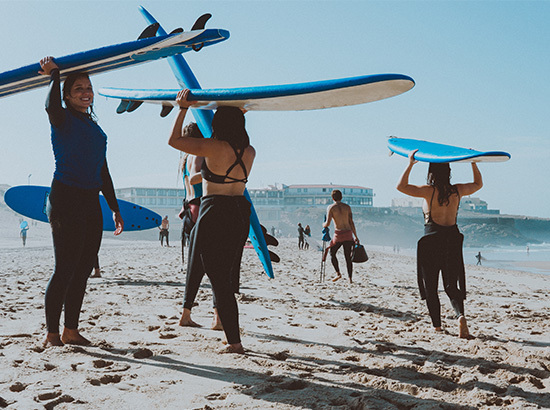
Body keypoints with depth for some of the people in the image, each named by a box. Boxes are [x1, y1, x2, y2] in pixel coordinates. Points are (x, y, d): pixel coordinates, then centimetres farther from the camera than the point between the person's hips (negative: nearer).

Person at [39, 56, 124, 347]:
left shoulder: (95, 128, 19)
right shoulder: (62, 119, 0)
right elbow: (51, 105, -27)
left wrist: (115, 208, 19)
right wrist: (54, 73, -9)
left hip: (91, 202, 7)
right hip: (66, 199, -7)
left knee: (84, 269, 8)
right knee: (65, 269, -7)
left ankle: (71, 330, 17)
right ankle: (52, 333, 4)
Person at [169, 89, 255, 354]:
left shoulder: (213, 147, -12)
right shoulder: (249, 152, 6)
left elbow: (173, 140, -4)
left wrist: (183, 109, 4)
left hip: (214, 211, -7)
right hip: (240, 211, 7)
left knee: (218, 280, 0)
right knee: (227, 278, 16)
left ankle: (234, 341, 1)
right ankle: (233, 338, 22)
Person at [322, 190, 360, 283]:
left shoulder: (331, 207, -2)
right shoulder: (347, 207, 7)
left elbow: (328, 223, -9)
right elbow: (351, 223, 5)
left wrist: (324, 225, 15)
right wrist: (356, 236, 9)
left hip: (338, 234, -3)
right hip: (348, 234, 3)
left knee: (332, 253, 17)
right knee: (348, 257, 8)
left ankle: (338, 273, 2)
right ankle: (350, 278, 2)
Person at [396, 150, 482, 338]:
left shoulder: (429, 191, -10)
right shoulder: (458, 190, 3)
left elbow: (401, 186, -12)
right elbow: (478, 184, 22)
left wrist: (410, 164, -6)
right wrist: (473, 162, 26)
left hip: (431, 240, -3)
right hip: (452, 239, 4)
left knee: (430, 286, 9)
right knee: (451, 285, 8)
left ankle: (436, 325, 13)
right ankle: (460, 315, -18)